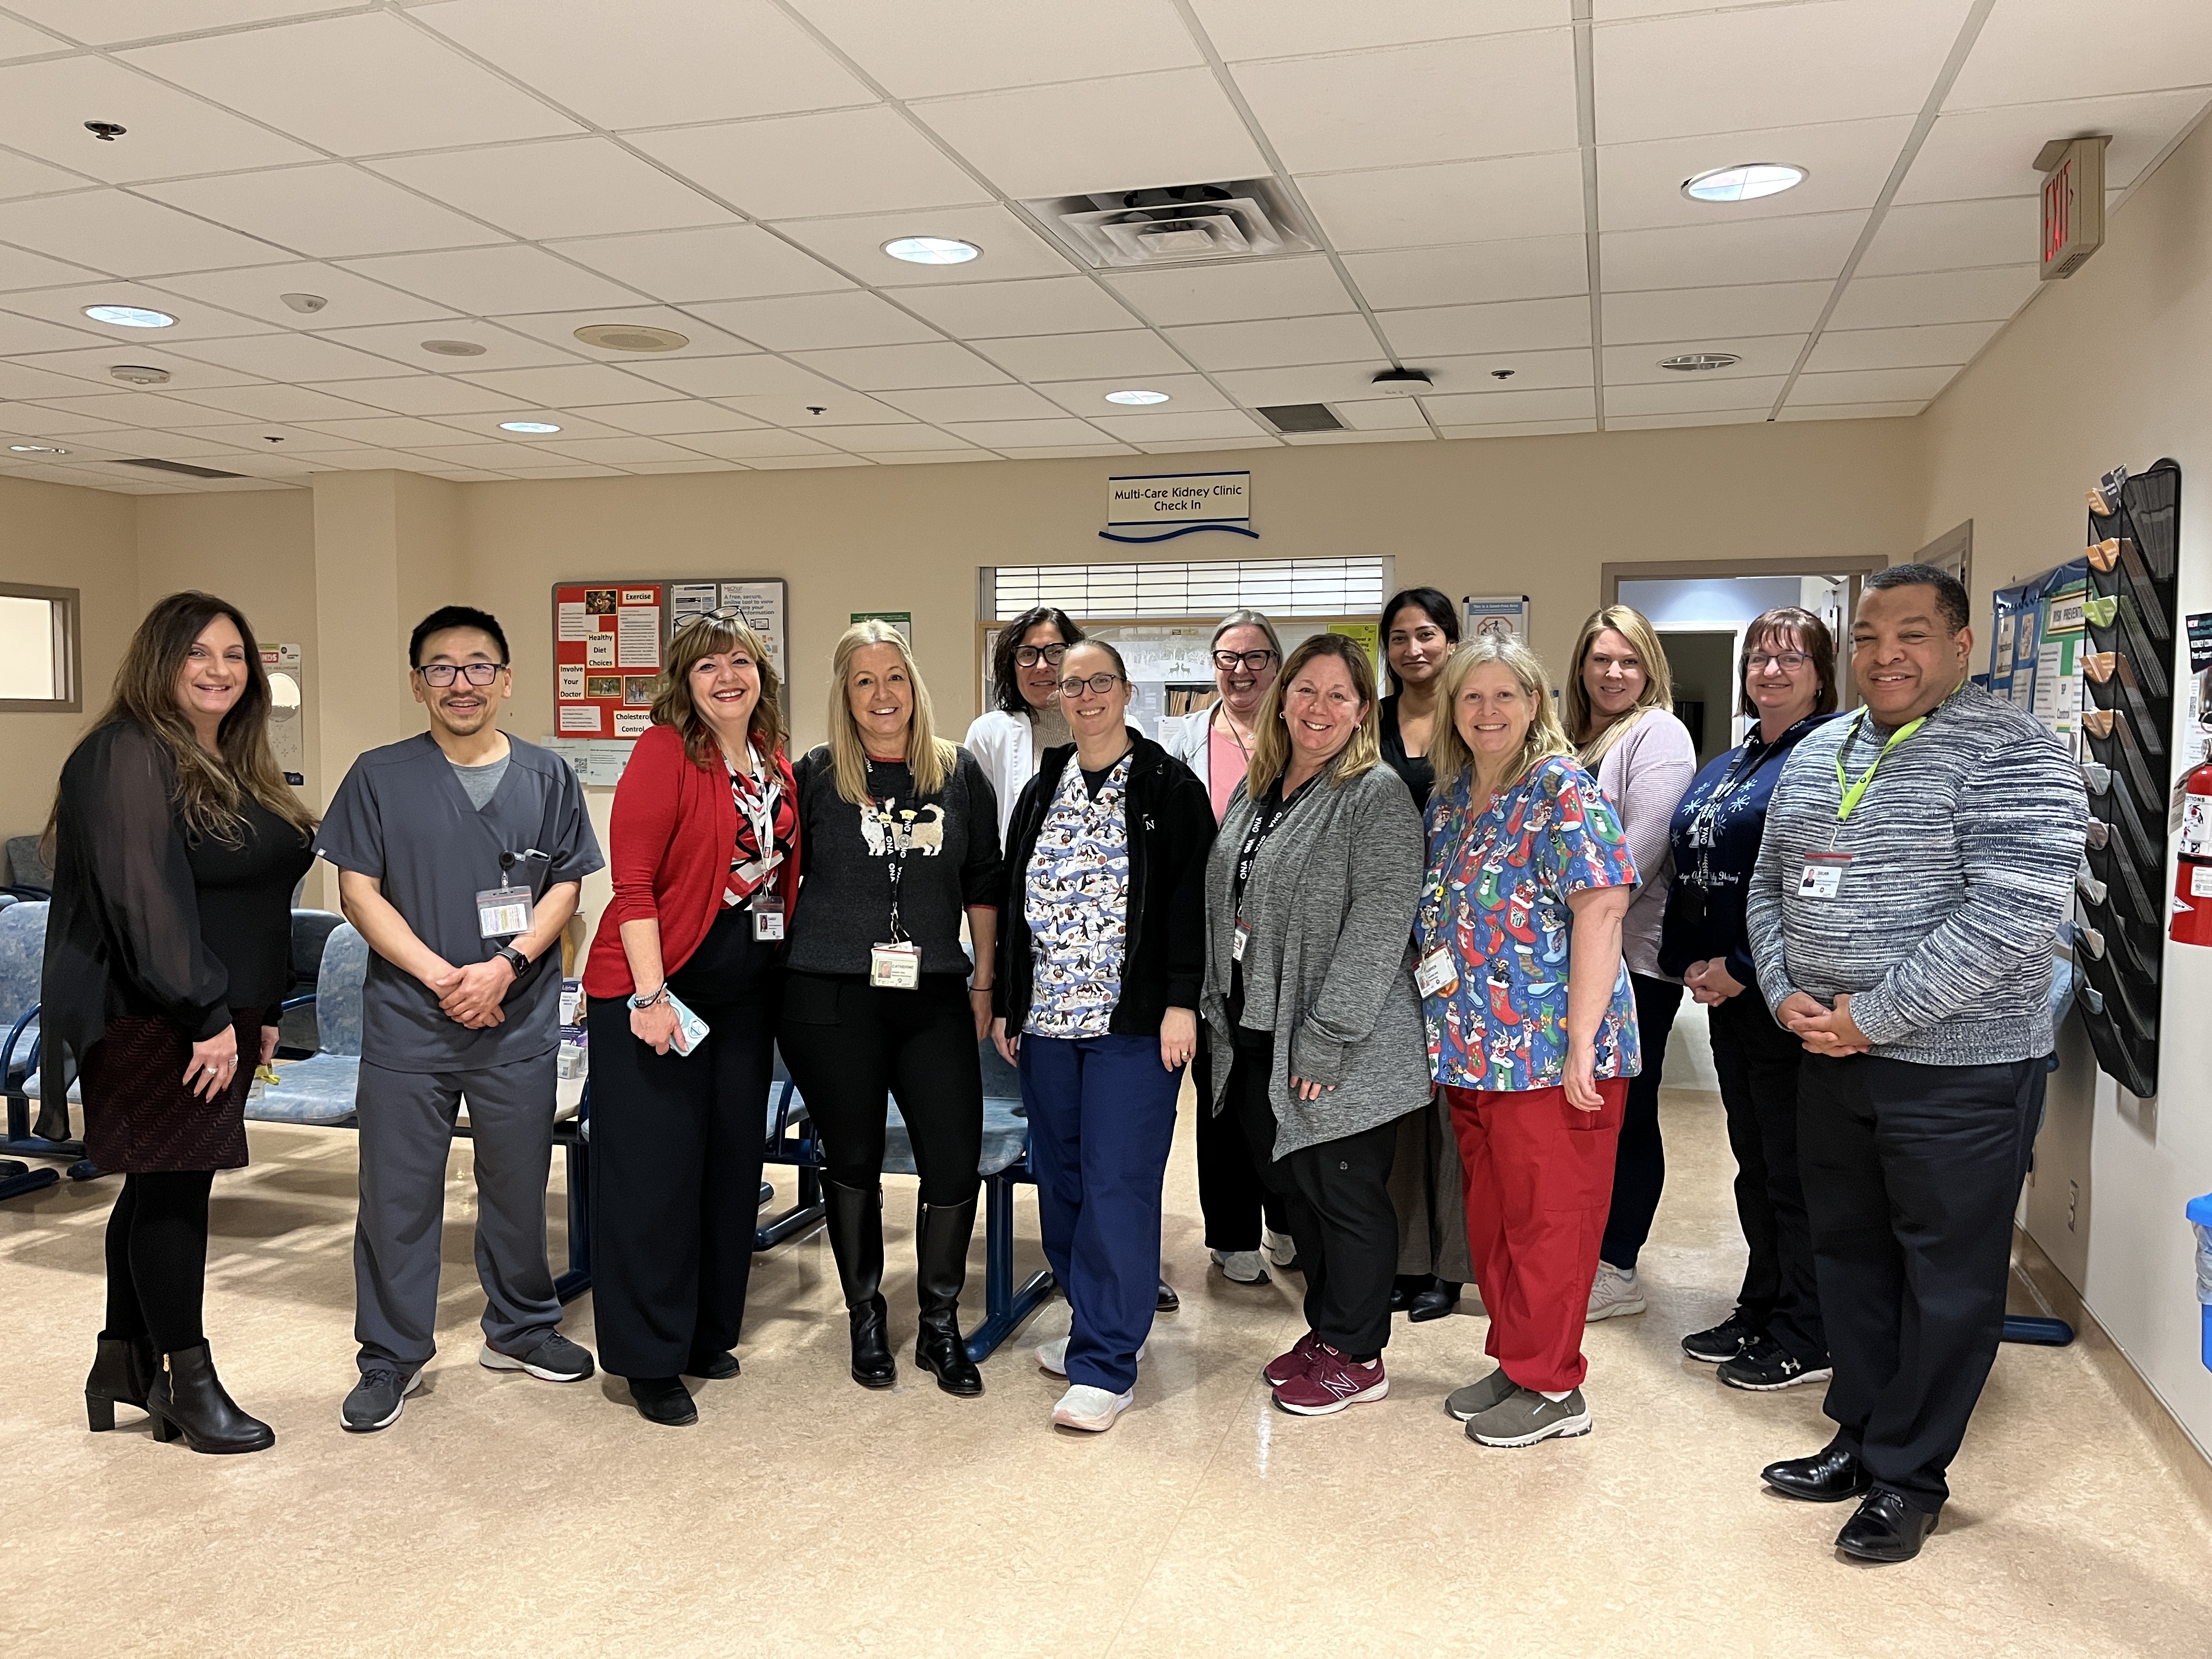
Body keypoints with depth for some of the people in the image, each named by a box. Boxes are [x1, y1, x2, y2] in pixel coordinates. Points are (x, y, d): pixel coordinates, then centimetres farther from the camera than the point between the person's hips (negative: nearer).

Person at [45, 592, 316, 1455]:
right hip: (150, 1025, -9)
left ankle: (123, 1367, 29)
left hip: (217, 1020, 9)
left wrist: (260, 1012, 17)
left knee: (162, 1187, 16)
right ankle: (190, 1383, 11)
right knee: (173, 1190, -1)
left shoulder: (233, 768, 14)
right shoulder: (127, 757, -14)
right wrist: (206, 1016, -22)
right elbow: (144, 899, -22)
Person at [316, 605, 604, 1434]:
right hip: (407, 1023, -1)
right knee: (397, 1192, 6)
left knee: (519, 1183, 13)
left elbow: (565, 888, 2)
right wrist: (440, 976, -12)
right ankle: (392, 1356, 21)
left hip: (519, 1023, 1)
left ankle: (520, 1328, 31)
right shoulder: (380, 776, 1)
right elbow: (358, 893, -2)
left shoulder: (547, 777, 5)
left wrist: (503, 967, -12)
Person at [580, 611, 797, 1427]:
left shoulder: (776, 762, 8)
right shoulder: (664, 750, -12)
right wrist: (651, 994, -20)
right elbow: (633, 882, -16)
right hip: (655, 989, -7)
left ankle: (706, 1333, 31)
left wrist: (786, 977, 10)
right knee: (655, 1169, 1)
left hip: (745, 991, 7)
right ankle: (649, 1359, 14)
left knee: (731, 1161, 14)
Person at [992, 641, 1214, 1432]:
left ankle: (1105, 1364, 0)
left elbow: (1192, 899, -7)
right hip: (1047, 1017, 6)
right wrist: (1004, 1004, 14)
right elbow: (1014, 902, 17)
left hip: (1133, 1021, -6)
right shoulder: (1041, 793, 15)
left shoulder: (1171, 789, -1)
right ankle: (1096, 1324, 26)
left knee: (1117, 1184, -7)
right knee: (1061, 1180, 10)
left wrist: (1181, 1003, -14)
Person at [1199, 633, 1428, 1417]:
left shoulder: (1377, 797, -12)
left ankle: (1356, 1356, 21)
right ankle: (1324, 1328, 35)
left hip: (1339, 1054, -7)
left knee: (1345, 1197, 5)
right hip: (1256, 1041, 8)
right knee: (1292, 1187, 17)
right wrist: (1220, 1012, 12)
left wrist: (1325, 1042, -22)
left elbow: (1379, 927, -20)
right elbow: (1227, 907, 18)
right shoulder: (1257, 794, 12)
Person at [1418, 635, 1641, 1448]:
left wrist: (1582, 1042, -21)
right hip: (1471, 1051, 7)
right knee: (1491, 1217, 15)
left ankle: (1553, 1388, 17)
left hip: (1548, 1051, -7)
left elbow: (1601, 911, -17)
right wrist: (1443, 1035, 14)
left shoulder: (1563, 790, -11)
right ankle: (1517, 1361, 31)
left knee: (1547, 1220, 3)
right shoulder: (1450, 798, 12)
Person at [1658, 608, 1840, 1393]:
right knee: (1753, 1159, 17)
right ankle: (1762, 1310, 30)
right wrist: (1690, 962, 4)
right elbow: (1687, 872, 18)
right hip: (1725, 994, 8)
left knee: (1796, 1165, 1)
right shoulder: (1726, 766, 16)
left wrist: (1743, 968, -17)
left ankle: (1808, 1340, 14)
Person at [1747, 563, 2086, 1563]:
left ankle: (1910, 1476, 21)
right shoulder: (1815, 753, 9)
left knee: (1947, 1277, 6)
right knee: (1849, 1252, 17)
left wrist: (1872, 1015, -20)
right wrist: (1783, 990, -2)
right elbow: (1768, 883, 15)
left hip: (1959, 1068, -6)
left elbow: (2012, 915, -22)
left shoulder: (2011, 755, -13)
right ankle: (1859, 1439, 33)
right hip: (1831, 1060, 7)